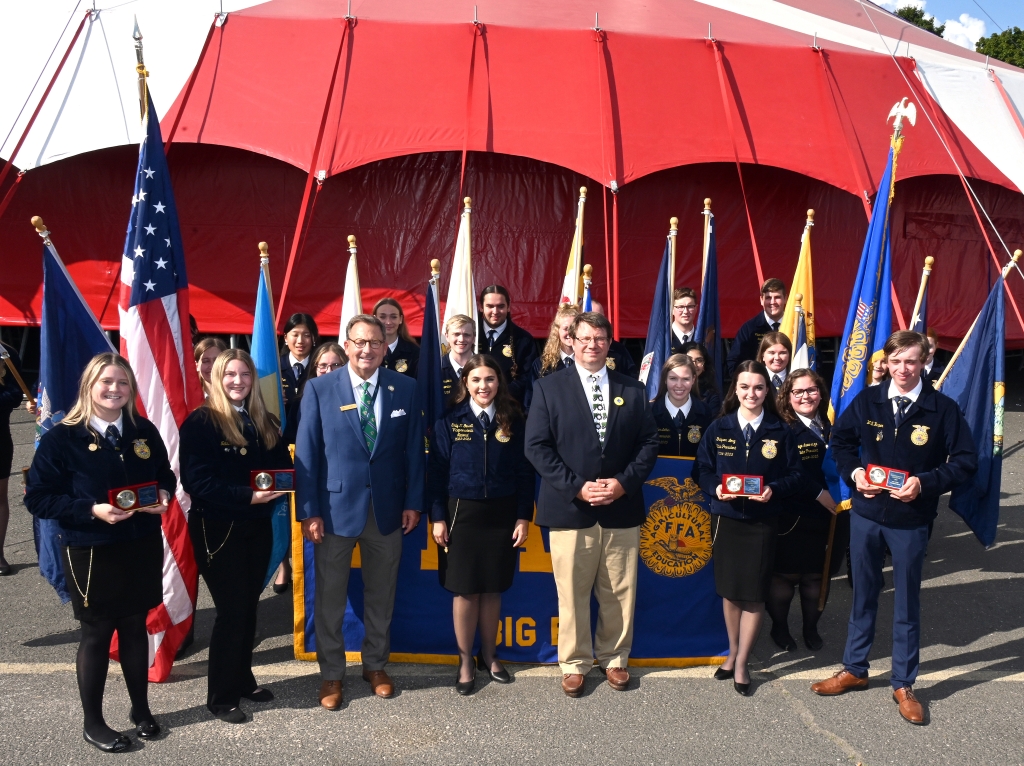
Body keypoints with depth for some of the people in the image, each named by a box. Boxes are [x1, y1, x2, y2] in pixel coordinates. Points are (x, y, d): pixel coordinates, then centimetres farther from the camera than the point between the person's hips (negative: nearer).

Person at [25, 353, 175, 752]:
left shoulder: (144, 431, 2)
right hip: (91, 553, -4)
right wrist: (91, 510, -24)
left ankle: (141, 708, 34)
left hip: (142, 548, 4)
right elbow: (38, 498, -12)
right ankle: (92, 722, 26)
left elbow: (165, 474, 14)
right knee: (97, 634, 9)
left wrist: (163, 495, -9)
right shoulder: (61, 438, -11)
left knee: (135, 626, 17)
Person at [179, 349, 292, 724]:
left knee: (249, 606, 12)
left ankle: (243, 679, 29)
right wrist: (248, 495, -24)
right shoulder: (201, 422, -9)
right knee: (231, 609, -1)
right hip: (217, 529, -6)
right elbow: (197, 481, -16)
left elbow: (284, 465, 12)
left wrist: (278, 486, -11)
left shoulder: (265, 423, 10)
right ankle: (221, 696, 14)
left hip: (257, 527, 6)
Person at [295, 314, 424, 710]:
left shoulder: (405, 388, 0)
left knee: (381, 594, 15)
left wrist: (413, 502, 0)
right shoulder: (319, 389, -5)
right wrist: (308, 511, -9)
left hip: (387, 509, 2)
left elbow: (413, 449, 3)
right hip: (335, 507, -1)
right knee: (329, 597, 10)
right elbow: (307, 453, -5)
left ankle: (376, 665, 34)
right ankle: (331, 673, 28)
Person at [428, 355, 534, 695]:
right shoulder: (449, 422, -2)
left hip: (502, 515, 2)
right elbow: (437, 472, -2)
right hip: (462, 514, -1)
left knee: (493, 589, 10)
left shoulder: (513, 422, 2)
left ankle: (488, 655, 28)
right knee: (465, 590, 5)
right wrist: (438, 518, -6)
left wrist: (524, 517, -2)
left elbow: (524, 472, 3)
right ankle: (465, 662, 20)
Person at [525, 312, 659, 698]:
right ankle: (574, 663, 23)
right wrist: (577, 487, -13)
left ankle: (614, 658, 29)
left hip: (622, 508, 2)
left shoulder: (633, 390, 9)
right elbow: (537, 446, -5)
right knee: (572, 593, 6)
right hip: (569, 508, -2)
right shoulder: (549, 387, 1)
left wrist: (624, 482, -9)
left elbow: (649, 443, 6)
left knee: (619, 593, 10)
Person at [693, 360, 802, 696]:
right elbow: (701, 469, 2)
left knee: (753, 593, 3)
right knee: (729, 590, 11)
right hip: (725, 517, 1)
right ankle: (733, 651, 31)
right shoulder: (718, 428, 1)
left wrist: (774, 489, -18)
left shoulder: (780, 432, -1)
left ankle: (742, 662, 19)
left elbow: (795, 475, 0)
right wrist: (716, 488, -17)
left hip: (762, 522, -1)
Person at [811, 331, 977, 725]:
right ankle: (854, 669, 31)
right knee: (863, 595, 16)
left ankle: (903, 684, 25)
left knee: (907, 603, 10)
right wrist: (853, 472, -6)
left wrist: (925, 483, -20)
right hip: (866, 514, 2)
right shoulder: (867, 401, -1)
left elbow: (965, 462, -7)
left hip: (911, 520, -2)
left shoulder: (943, 409, -8)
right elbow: (841, 439, 11)